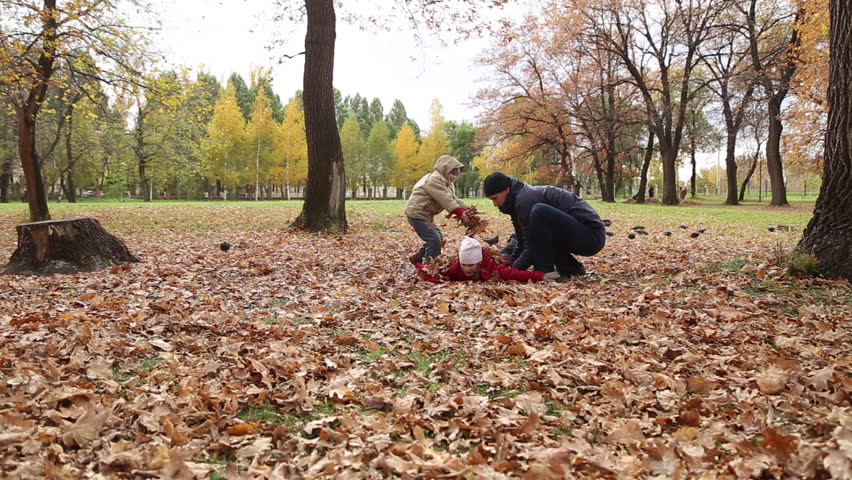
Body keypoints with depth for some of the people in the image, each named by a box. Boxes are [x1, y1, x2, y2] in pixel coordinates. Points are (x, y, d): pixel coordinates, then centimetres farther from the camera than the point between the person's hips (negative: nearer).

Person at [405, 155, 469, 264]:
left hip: (425, 215, 11)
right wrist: (460, 213, -32)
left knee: (438, 238, 15)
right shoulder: (434, 179, -18)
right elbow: (445, 200, -26)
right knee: (435, 240, -14)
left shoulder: (447, 183, 15)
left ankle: (417, 258, 24)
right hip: (417, 214, -11)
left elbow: (453, 199, 7)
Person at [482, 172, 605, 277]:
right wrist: (512, 259, 2)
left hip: (591, 236, -10)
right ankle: (571, 267, 13)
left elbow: (533, 246, -20)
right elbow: (523, 241, 14)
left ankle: (545, 272, -17)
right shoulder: (517, 197, 10)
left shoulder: (524, 199, -19)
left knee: (539, 211, -29)